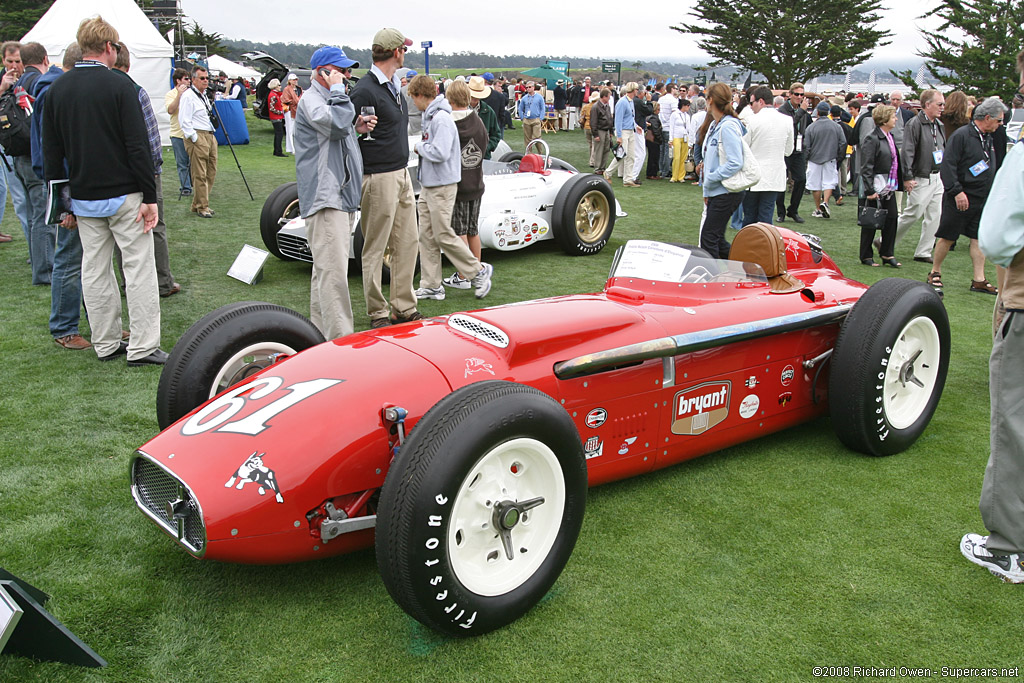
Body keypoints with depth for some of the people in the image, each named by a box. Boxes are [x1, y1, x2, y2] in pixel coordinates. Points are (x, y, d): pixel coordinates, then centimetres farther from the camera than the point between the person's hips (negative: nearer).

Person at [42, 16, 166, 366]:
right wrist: (149, 197, -12)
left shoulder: (56, 90, 7)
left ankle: (106, 344, 20)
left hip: (83, 198, 6)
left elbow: (52, 153, 9)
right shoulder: (118, 86, -10)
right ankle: (142, 347, 0)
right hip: (123, 194, -6)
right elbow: (138, 147, -15)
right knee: (139, 267, 0)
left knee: (95, 269, 12)